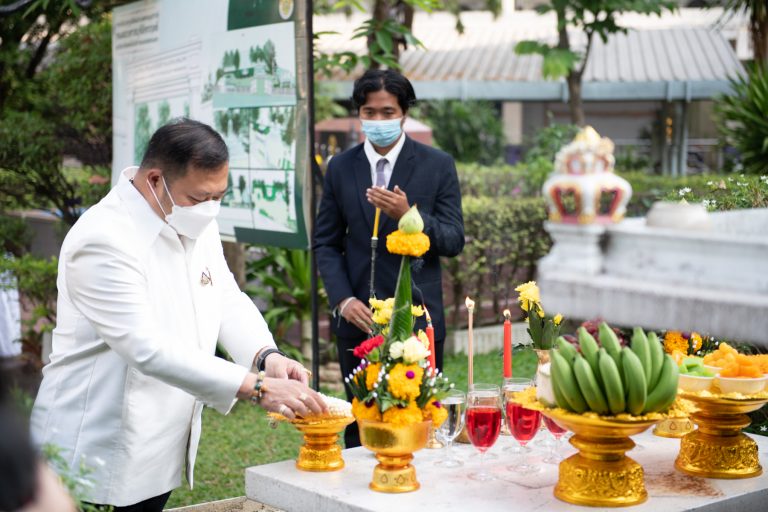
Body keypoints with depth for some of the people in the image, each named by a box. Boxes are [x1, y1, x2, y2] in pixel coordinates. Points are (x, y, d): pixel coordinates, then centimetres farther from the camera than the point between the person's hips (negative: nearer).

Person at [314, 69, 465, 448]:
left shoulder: (437, 165, 1)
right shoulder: (340, 168, 7)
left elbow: (454, 242, -2)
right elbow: (326, 243, 10)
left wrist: (409, 215, -19)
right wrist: (342, 299, -5)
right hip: (359, 318, 2)